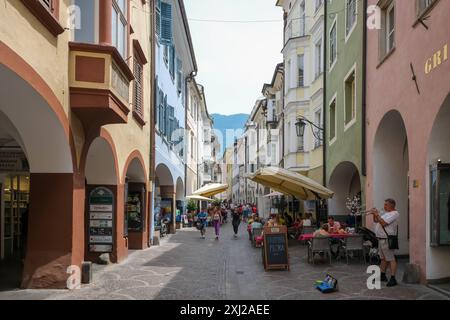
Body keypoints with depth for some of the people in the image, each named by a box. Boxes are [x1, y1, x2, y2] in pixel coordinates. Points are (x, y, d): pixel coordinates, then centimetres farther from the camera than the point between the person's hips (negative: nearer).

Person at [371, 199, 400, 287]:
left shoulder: (394, 213, -12)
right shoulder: (386, 213, 19)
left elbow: (383, 223, -21)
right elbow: (376, 221, 22)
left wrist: (377, 214, -14)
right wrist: (375, 214, 5)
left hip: (387, 239, -10)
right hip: (381, 239, 10)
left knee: (391, 259, -9)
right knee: (383, 258, 17)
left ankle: (393, 279, -10)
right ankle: (383, 275, 27)